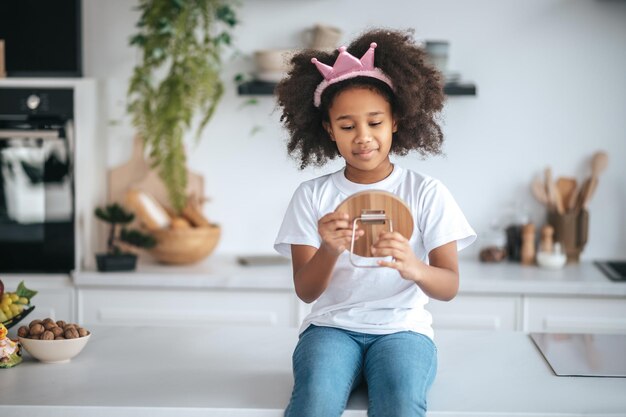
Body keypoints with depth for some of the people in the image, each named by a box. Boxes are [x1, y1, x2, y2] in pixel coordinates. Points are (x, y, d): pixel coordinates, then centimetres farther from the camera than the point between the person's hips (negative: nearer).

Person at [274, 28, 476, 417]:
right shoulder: (312, 196, 6)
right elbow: (306, 291, -2)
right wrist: (329, 251, -25)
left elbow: (450, 286, -4)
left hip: (402, 327, 0)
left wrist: (413, 268, -28)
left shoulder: (427, 193, 4)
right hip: (332, 326, 0)